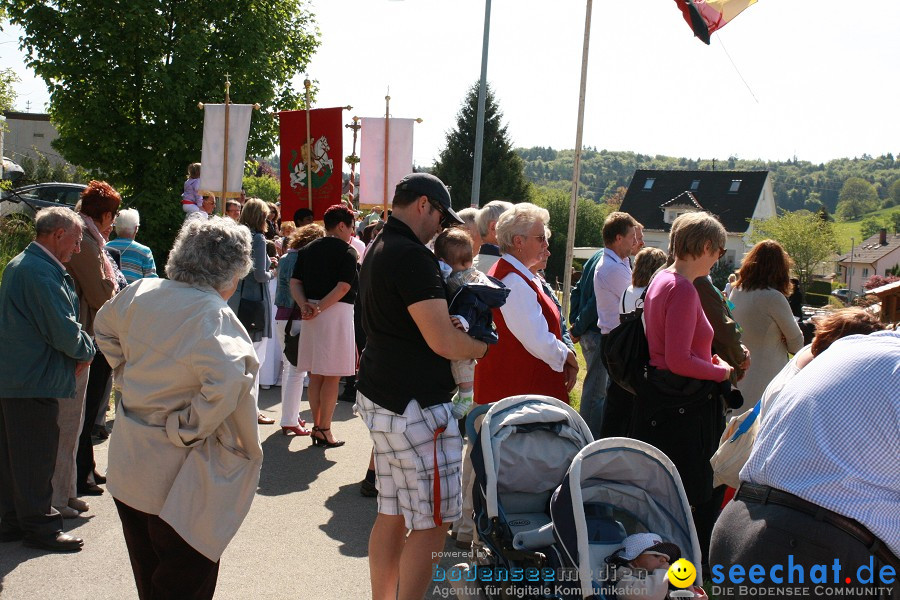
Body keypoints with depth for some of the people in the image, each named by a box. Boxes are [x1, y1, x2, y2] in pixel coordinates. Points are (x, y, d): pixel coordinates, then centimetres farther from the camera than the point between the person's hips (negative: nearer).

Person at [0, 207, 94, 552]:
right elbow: (64, 332, -23)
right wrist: (87, 351, -4)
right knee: (36, 456, 1)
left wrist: (78, 348, 5)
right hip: (34, 381, -10)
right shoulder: (41, 271, -20)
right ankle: (39, 527, 11)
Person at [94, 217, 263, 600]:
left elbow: (105, 327, 20)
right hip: (179, 476, -7)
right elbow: (226, 379, -40)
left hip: (128, 465, 7)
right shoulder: (212, 314, -24)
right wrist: (188, 428, -25)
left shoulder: (141, 293, -1)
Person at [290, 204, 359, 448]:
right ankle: (324, 430, 1)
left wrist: (305, 305, -7)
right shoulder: (347, 251, -6)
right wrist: (320, 307, -15)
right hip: (337, 312, -6)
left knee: (315, 375, 13)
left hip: (311, 315, 6)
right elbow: (343, 287, -17)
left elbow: (295, 282, 5)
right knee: (332, 376, -1)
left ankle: (316, 426, 18)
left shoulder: (307, 249, 13)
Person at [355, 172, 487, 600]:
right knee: (431, 524, -2)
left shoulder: (378, 249, 16)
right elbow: (442, 340, -21)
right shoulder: (412, 256, -17)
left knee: (392, 515, 15)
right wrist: (488, 348, -3)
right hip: (414, 405, -10)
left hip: (379, 395, 10)